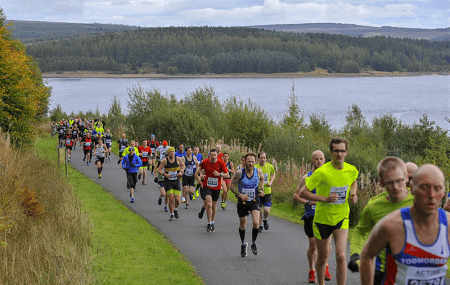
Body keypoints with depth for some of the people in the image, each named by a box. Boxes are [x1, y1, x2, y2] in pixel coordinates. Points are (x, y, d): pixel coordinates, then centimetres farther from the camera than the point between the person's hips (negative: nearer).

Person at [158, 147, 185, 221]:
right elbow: (159, 169, -3)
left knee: (177, 199, -4)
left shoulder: (178, 159, -4)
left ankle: (175, 209, 29)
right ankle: (172, 214, 8)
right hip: (168, 181, -2)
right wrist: (164, 174, -20)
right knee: (171, 199, -10)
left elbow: (183, 165, 15)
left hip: (176, 181, 2)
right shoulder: (165, 160, -9)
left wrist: (181, 171, -4)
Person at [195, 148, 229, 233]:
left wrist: (219, 174, -22)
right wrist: (200, 182, -9)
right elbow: (196, 174, 5)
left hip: (216, 187, 2)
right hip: (207, 186, -1)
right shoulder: (205, 162, -8)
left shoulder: (221, 163, -8)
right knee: (209, 204, -16)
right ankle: (209, 224, -8)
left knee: (214, 206, 11)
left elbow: (228, 175, -5)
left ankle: (212, 222, 31)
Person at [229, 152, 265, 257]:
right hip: (242, 201, 0)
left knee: (256, 223, -18)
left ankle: (253, 244, 5)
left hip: (254, 201, 1)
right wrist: (240, 195, -24)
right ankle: (243, 244, 38)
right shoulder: (239, 173, -19)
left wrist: (261, 189, -2)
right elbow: (231, 186, -10)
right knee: (242, 225, 12)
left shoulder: (258, 171, -11)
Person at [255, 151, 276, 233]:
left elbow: (273, 174, 18)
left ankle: (265, 219, 26)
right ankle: (260, 226, 26)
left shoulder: (270, 167, -1)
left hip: (267, 192, 1)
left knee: (267, 210, -8)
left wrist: (271, 182, 1)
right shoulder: (255, 167, -11)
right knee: (259, 210, 5)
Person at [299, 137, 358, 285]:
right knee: (323, 257, 13)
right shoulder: (322, 172, -21)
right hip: (322, 219, -2)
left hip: (342, 218, 2)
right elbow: (302, 192, -18)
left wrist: (353, 194, 0)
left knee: (341, 256, -15)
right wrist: (325, 199, -25)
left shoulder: (352, 170, -6)